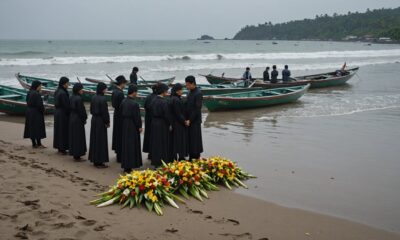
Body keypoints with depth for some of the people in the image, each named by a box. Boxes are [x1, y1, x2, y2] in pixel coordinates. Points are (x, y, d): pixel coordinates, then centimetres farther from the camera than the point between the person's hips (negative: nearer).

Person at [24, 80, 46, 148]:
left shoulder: (29, 93, 7)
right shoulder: (36, 94, -19)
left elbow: (28, 102, 13)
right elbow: (39, 105, -21)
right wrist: (43, 111, -5)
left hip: (29, 112, 9)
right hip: (36, 113, -8)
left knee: (31, 127, 11)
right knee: (37, 128, -1)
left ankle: (34, 144, 16)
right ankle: (38, 144, 3)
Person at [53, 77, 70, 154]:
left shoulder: (57, 91, 7)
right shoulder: (63, 93, -21)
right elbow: (66, 105, -20)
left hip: (57, 112, 9)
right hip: (63, 114, -9)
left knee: (58, 130, 14)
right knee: (63, 131, -1)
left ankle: (59, 147, 22)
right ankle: (62, 149, 5)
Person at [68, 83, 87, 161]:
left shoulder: (71, 98, 5)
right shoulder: (79, 99, -20)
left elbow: (69, 108, 12)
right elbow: (82, 110, -18)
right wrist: (84, 119, -5)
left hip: (72, 118, 9)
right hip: (78, 120, -9)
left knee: (73, 136, 14)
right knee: (78, 137, -1)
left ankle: (74, 153, 22)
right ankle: (77, 156, 3)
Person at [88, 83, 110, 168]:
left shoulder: (94, 98, 4)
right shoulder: (103, 99, -20)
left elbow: (91, 110, 12)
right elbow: (105, 112, -17)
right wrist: (107, 122, -7)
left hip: (94, 120, 8)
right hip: (101, 121, -8)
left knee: (94, 140, 14)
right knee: (101, 141, -1)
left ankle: (94, 160, 22)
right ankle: (99, 162, 3)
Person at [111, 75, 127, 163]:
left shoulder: (114, 91, 4)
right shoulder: (120, 93, -23)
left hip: (116, 114, 9)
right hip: (120, 116, -9)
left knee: (117, 134, 20)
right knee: (121, 135, -1)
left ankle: (117, 151, 35)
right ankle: (120, 156, 5)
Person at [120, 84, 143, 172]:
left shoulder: (123, 102, 2)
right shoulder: (134, 104, -20)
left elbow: (121, 113, 11)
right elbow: (137, 117, -16)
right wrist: (139, 126, -6)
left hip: (125, 125, 8)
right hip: (132, 127, -8)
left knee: (125, 145, 14)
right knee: (132, 146, 0)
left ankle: (125, 165, 21)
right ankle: (129, 166, 3)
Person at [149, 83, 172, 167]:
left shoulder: (154, 100, 2)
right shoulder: (164, 102, -19)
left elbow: (152, 112, 9)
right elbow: (166, 115, -17)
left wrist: (154, 120, 16)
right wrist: (169, 125, -5)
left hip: (154, 123, 7)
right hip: (162, 124, -7)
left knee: (155, 142, 14)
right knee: (163, 143, 3)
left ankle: (155, 161, 22)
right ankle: (162, 162, 9)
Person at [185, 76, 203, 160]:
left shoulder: (198, 93, -16)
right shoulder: (190, 92, 10)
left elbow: (197, 108, -18)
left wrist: (190, 120, -17)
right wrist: (186, 118, 8)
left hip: (195, 121, -8)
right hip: (189, 119, 8)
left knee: (195, 140, -2)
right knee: (189, 140, 11)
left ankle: (196, 158, 7)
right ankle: (191, 157, 19)